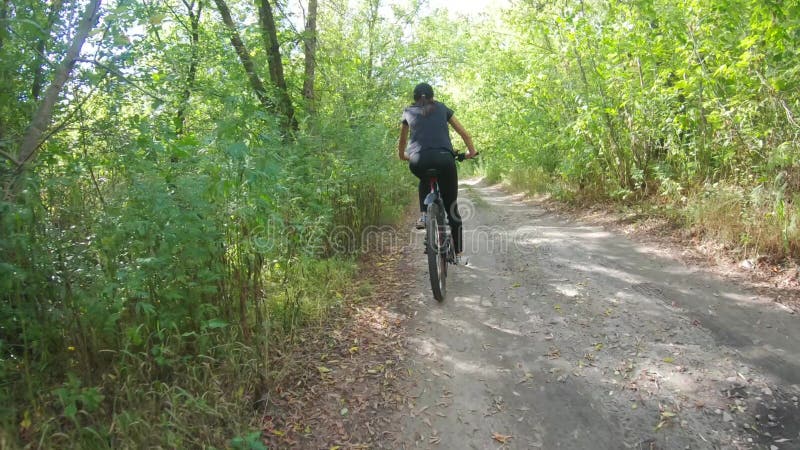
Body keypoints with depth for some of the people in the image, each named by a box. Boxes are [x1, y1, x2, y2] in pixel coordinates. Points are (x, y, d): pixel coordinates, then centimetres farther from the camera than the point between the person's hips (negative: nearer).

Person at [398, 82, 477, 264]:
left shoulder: (409, 112, 22)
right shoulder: (442, 108, 22)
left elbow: (402, 143, 32)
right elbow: (464, 134, 23)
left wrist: (402, 155, 51)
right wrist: (471, 152, 38)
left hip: (418, 162, 1)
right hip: (444, 159, -1)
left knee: (425, 180, 38)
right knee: (452, 208, 12)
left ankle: (423, 215, 19)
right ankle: (458, 254, 14)